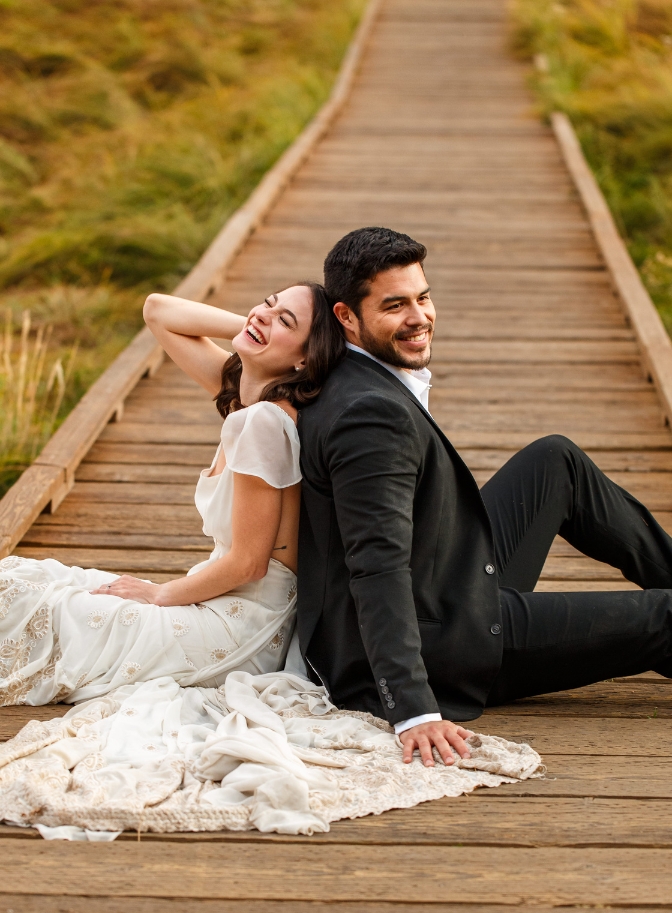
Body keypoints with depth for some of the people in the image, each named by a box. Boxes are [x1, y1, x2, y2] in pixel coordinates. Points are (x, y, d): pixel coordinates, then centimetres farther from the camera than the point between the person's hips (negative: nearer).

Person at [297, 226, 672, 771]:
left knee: (557, 461, 21)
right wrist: (414, 711, -36)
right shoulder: (372, 413, -26)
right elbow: (379, 568, -33)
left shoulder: (345, 386, 5)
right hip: (439, 654, -11)